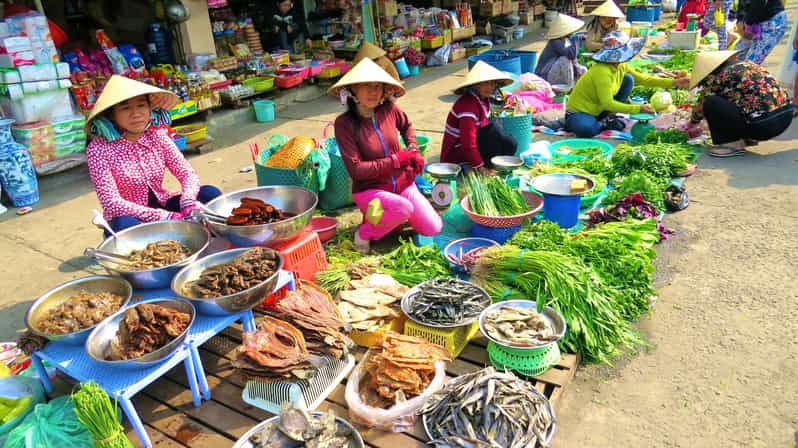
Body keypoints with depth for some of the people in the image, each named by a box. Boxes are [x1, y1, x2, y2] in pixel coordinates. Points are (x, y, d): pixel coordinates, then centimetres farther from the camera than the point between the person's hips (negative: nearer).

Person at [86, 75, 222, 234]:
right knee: (125, 225, -38)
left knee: (210, 193, -17)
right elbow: (111, 203, -23)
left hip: (162, 205, 4)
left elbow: (188, 174, -9)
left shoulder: (158, 136, -5)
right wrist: (165, 217, -32)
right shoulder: (98, 149, -17)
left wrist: (189, 203, -32)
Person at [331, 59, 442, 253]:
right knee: (404, 208, -35)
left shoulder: (389, 110, -6)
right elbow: (356, 170, -22)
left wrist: (414, 151, 2)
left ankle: (389, 216, 24)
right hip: (369, 189, -5)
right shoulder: (344, 123, -17)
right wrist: (397, 160, -17)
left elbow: (407, 126, 19)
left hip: (403, 183, 5)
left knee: (433, 229, 0)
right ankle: (364, 233, -7)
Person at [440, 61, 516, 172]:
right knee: (491, 131, -26)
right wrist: (480, 167, -28)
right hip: (456, 157, -10)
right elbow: (468, 143, -30)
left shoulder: (483, 99, 4)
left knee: (509, 145, 1)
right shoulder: (468, 105, -26)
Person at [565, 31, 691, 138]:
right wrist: (637, 108, -30)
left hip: (598, 110, 8)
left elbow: (644, 79, 9)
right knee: (588, 129, -44)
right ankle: (604, 125, -6)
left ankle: (607, 118, 4)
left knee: (628, 79, 3)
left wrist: (673, 82, 3)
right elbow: (608, 103, -30)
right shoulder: (602, 72, -28)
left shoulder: (621, 67, -1)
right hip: (578, 113, -8)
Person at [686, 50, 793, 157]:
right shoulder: (745, 64, 18)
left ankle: (733, 144, -2)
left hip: (764, 124, -9)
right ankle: (746, 139, 18)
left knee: (711, 103, -7)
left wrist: (691, 124, 29)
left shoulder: (717, 78, -6)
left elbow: (701, 106, 9)